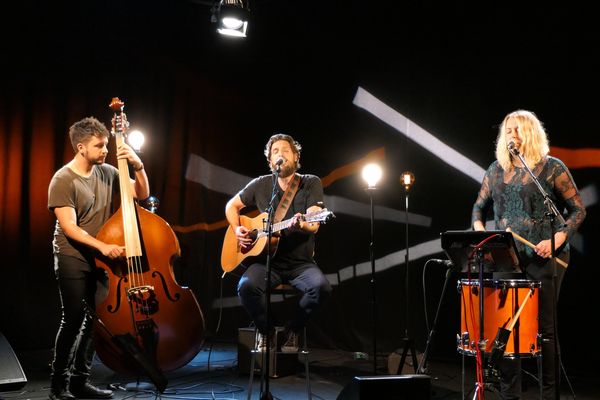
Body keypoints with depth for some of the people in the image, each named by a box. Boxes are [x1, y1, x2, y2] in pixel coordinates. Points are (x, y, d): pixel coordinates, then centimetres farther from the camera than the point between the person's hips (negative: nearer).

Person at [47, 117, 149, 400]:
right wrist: (102, 246, -29)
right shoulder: (63, 180, -12)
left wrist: (138, 166, -7)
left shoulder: (107, 173, 5)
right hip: (73, 259, -5)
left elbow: (142, 194, 9)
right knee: (73, 319, -7)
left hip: (101, 259, 6)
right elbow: (69, 227, -18)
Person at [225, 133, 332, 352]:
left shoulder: (311, 183, 2)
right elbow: (232, 205, 20)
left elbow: (314, 225, -11)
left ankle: (292, 330, -4)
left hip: (301, 262, -1)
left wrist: (301, 224, -35)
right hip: (267, 261, 1)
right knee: (246, 286, -31)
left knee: (321, 286, -31)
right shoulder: (261, 184, 7)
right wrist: (237, 230, 1)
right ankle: (265, 330, -2)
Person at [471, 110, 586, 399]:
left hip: (543, 257, -4)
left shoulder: (552, 168, -2)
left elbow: (578, 210, -2)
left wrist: (556, 240, -16)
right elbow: (479, 207, 21)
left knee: (544, 328, 1)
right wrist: (479, 231, 1)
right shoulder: (496, 170, 12)